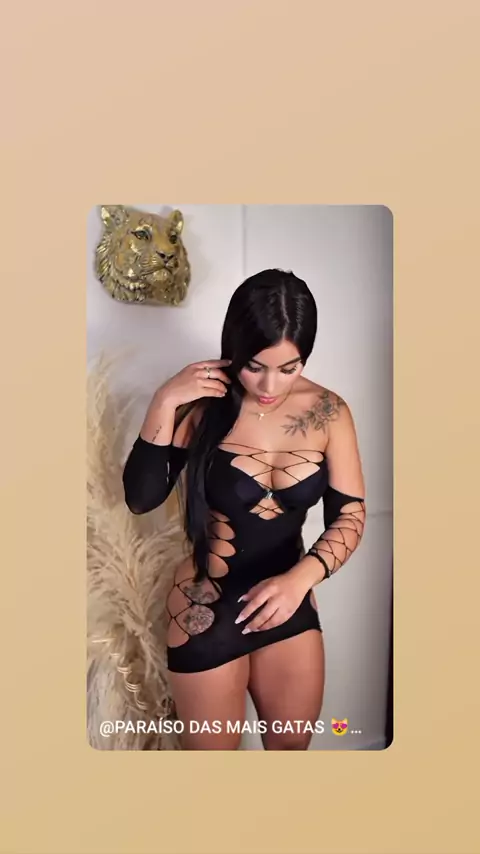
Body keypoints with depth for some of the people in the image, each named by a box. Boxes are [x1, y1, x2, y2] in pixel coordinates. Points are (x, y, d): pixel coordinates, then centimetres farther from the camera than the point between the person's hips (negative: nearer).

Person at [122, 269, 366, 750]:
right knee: (212, 749, 19)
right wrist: (163, 404, -27)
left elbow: (350, 515, -7)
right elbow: (141, 498, -16)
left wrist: (301, 577, -24)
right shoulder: (203, 403, -15)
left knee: (292, 744, 24)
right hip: (206, 610, -2)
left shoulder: (328, 412, -10)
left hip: (289, 606, 3)